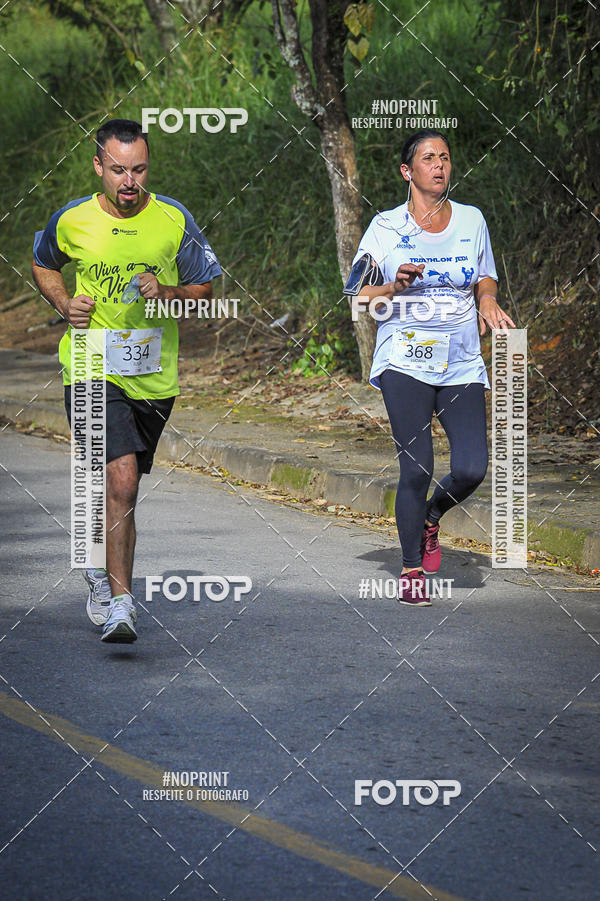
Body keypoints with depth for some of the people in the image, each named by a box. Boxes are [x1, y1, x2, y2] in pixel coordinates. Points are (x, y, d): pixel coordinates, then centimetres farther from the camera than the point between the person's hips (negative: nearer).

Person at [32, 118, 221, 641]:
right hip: (91, 369, -3)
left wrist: (168, 294, -12)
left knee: (123, 487, 14)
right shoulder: (71, 221, -2)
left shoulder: (174, 221, -2)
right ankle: (119, 599, -18)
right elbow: (43, 264, 19)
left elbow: (205, 286, 9)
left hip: (154, 376, 3)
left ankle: (103, 568, 40)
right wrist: (65, 305, 1)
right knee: (121, 477, -20)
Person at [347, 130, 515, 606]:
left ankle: (431, 516, 23)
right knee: (417, 469, -10)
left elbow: (486, 278, 22)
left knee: (472, 469, -10)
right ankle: (412, 570, 5)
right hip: (405, 361, -3)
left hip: (463, 365, 3)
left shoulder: (471, 220, 10)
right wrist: (395, 286, -14)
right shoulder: (386, 226, 2)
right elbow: (358, 294, 5)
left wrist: (488, 300, 0)